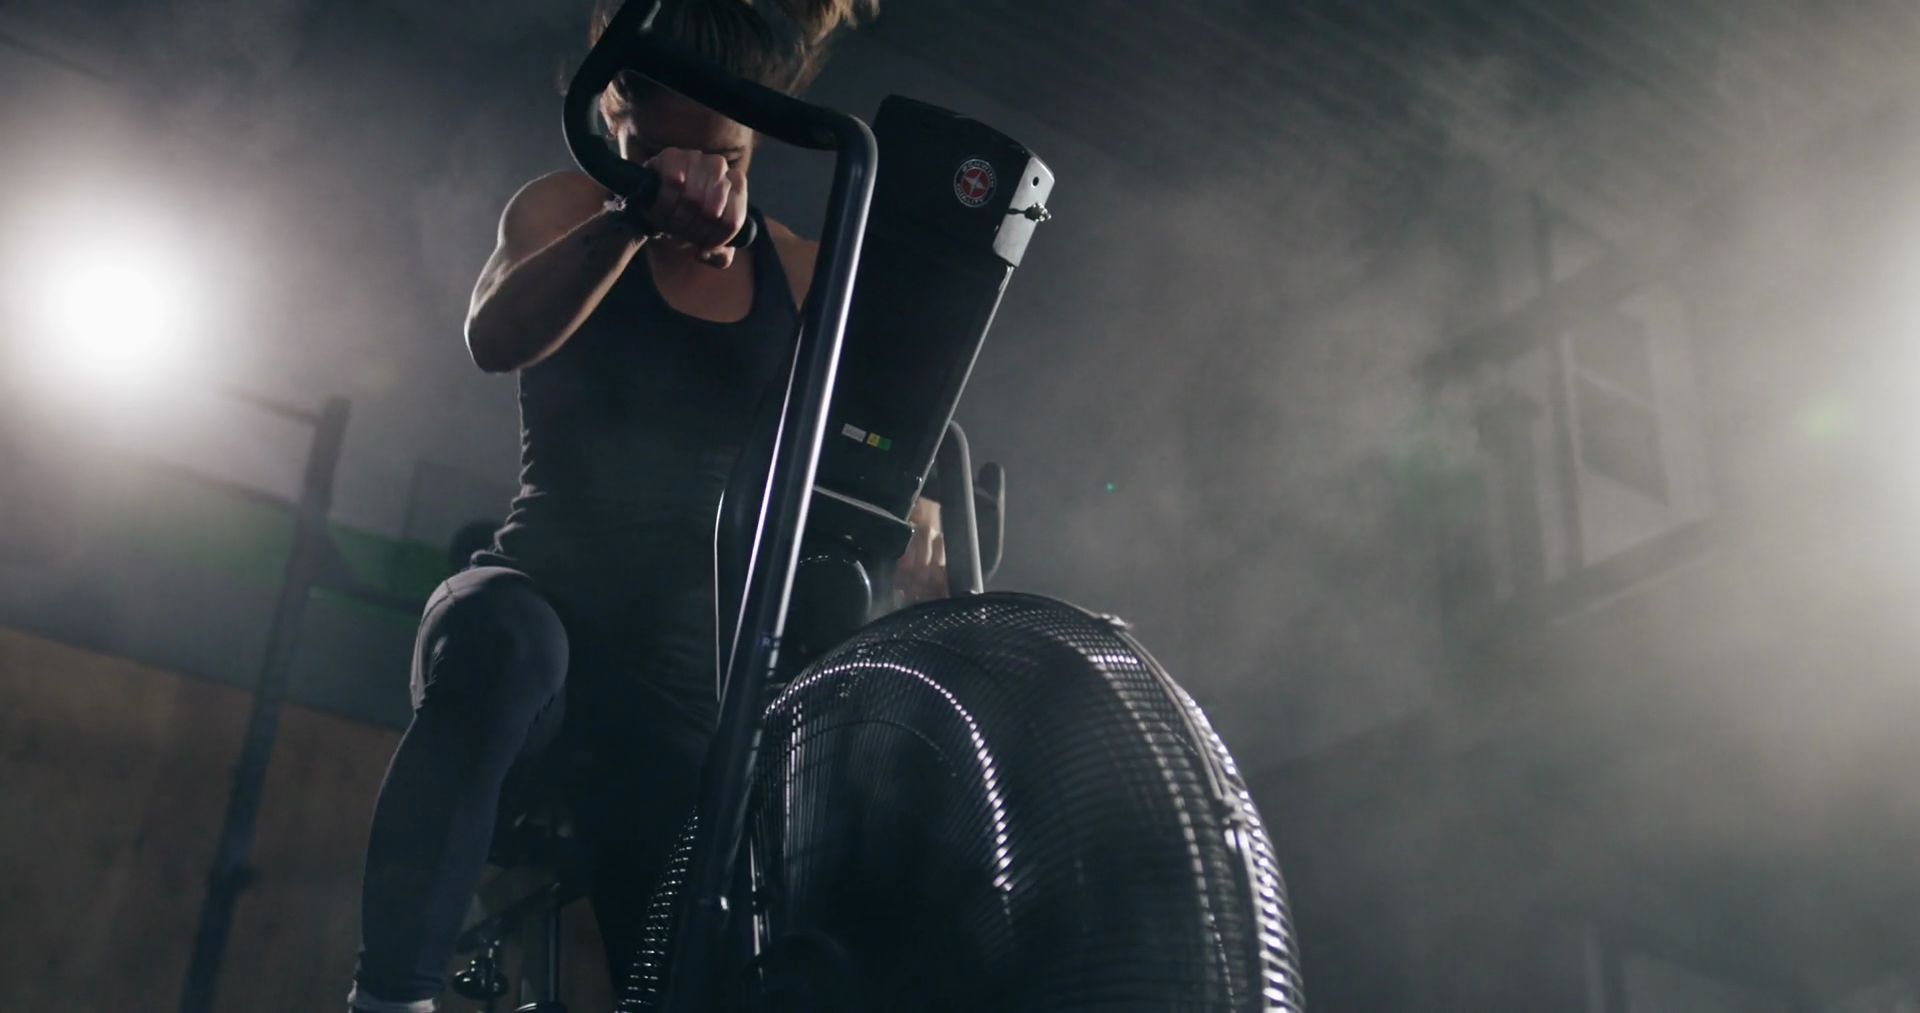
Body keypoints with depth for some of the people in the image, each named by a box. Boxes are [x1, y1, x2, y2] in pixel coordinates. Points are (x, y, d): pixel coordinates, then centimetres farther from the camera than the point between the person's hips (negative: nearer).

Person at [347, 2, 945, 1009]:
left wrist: (911, 517, -18)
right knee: (501, 645, -39)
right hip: (540, 591, -2)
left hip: (680, 660, 3)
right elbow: (496, 338, -20)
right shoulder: (566, 210, 2)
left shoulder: (798, 276, 9)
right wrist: (636, 217, -36)